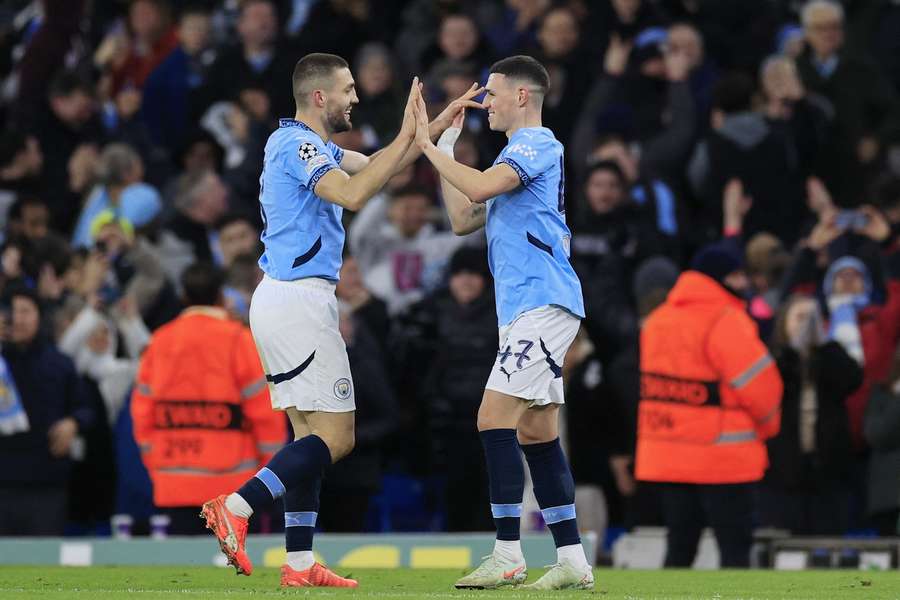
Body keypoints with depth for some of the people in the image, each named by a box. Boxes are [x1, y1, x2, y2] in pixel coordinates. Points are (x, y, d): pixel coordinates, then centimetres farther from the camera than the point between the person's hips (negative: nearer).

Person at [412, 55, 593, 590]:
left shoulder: (537, 144, -8)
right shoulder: (517, 154, 24)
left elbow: (480, 187, -24)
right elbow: (464, 220, 25)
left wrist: (429, 146, -14)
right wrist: (445, 150, 21)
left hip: (541, 302, -10)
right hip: (531, 308, 10)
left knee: (495, 417, -15)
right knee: (537, 431, 8)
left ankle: (508, 557, -16)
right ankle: (573, 561, 8)